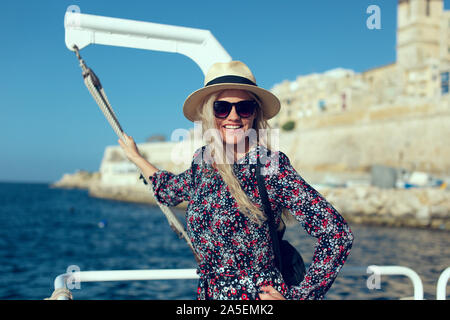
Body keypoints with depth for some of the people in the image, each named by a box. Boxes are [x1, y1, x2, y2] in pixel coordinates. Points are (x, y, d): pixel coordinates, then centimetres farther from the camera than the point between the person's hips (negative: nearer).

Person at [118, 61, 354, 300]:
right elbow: (170, 190, 24)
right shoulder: (202, 161, 0)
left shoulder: (271, 166, -17)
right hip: (206, 293, 6)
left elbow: (338, 235, -20)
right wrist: (136, 157, 32)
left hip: (258, 297, -5)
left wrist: (296, 296, -16)